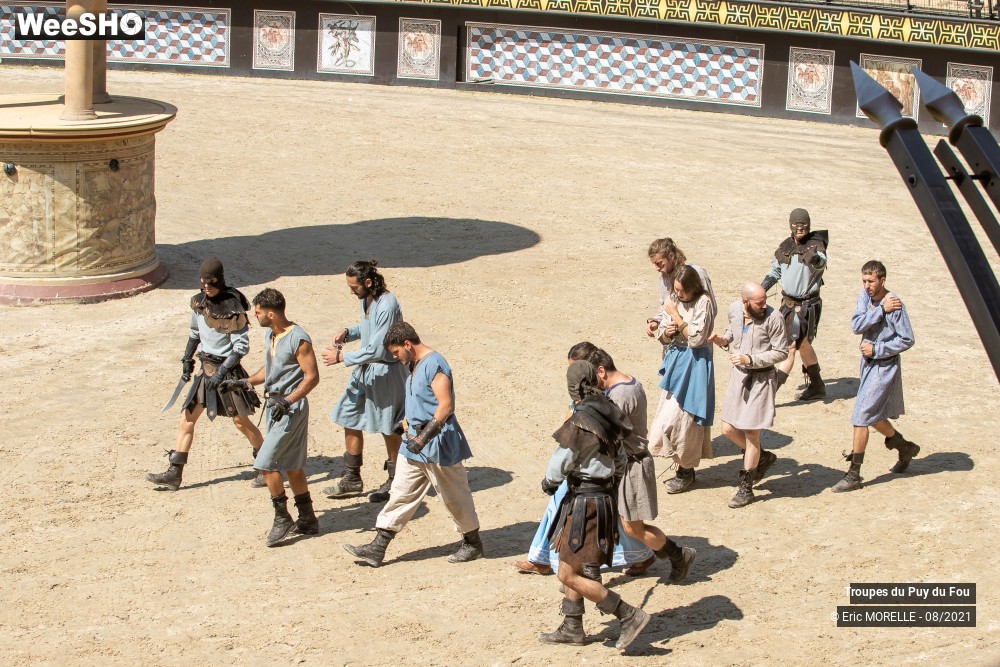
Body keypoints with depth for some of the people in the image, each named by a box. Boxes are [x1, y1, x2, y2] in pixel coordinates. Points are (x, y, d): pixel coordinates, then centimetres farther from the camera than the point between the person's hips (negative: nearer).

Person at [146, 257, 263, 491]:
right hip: (206, 368, 7)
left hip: (227, 369, -7)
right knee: (187, 418, 4)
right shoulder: (199, 302, 2)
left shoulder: (232, 308, -18)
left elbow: (241, 346, -17)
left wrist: (222, 372, -21)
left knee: (241, 421, 2)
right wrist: (187, 359, 14)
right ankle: (173, 474, 8)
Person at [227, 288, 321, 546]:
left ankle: (282, 518, 2)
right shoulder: (269, 335, 9)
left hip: (292, 409, -9)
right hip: (275, 406, 9)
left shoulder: (298, 339, -18)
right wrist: (244, 383, 8)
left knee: (265, 464, -11)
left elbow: (312, 377, -18)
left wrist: (288, 400, -27)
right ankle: (308, 520, 23)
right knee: (291, 466, 14)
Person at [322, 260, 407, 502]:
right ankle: (351, 480, 23)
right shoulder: (366, 300, 2)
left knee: (389, 429, 6)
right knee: (350, 420, 12)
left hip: (385, 372, -9)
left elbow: (377, 350, -27)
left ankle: (394, 482, 21)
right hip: (364, 369, 9)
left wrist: (341, 358, -20)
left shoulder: (387, 306, -26)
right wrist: (348, 333, 0)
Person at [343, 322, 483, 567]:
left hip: (438, 445, -9)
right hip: (416, 442, 9)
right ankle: (377, 548, 6)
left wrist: (424, 437, -28)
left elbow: (446, 406, -25)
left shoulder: (434, 365, -19)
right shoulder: (413, 365, 10)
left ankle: (473, 543, 23)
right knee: (400, 494, 6)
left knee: (455, 496, 6)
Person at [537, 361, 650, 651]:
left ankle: (630, 616, -3)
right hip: (605, 496, 9)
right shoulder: (607, 416, 5)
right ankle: (572, 627, 30)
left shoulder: (579, 423, -21)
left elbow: (556, 469, -14)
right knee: (568, 567, 20)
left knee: (571, 576, -3)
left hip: (586, 504, -9)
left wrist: (548, 483, 7)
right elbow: (620, 464, 13)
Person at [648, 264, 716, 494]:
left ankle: (686, 471, 5)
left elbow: (696, 337, -18)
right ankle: (683, 467, 19)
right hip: (674, 359, 7)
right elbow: (664, 336, 13)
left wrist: (676, 317, -15)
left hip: (694, 363, -7)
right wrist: (666, 332, -10)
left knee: (683, 416, -7)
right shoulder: (674, 301, 7)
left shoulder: (703, 303, -13)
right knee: (669, 413, 8)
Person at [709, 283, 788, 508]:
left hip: (761, 378, -6)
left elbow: (781, 352, -14)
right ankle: (762, 457, 34)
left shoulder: (773, 318, -19)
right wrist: (724, 339, -5)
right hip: (738, 375, 6)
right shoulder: (734, 310, -4)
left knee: (751, 433, 0)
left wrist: (750, 359, -23)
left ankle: (745, 489, 13)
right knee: (728, 429, 7)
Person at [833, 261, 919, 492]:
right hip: (869, 363, 8)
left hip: (885, 366, -8)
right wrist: (881, 310, -23)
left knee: (861, 417, -9)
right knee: (873, 416, 20)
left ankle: (854, 475, -2)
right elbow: (856, 325, -13)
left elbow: (907, 340, -17)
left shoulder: (895, 305, -19)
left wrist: (876, 349, -17)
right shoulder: (865, 296, 0)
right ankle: (905, 448, 43)